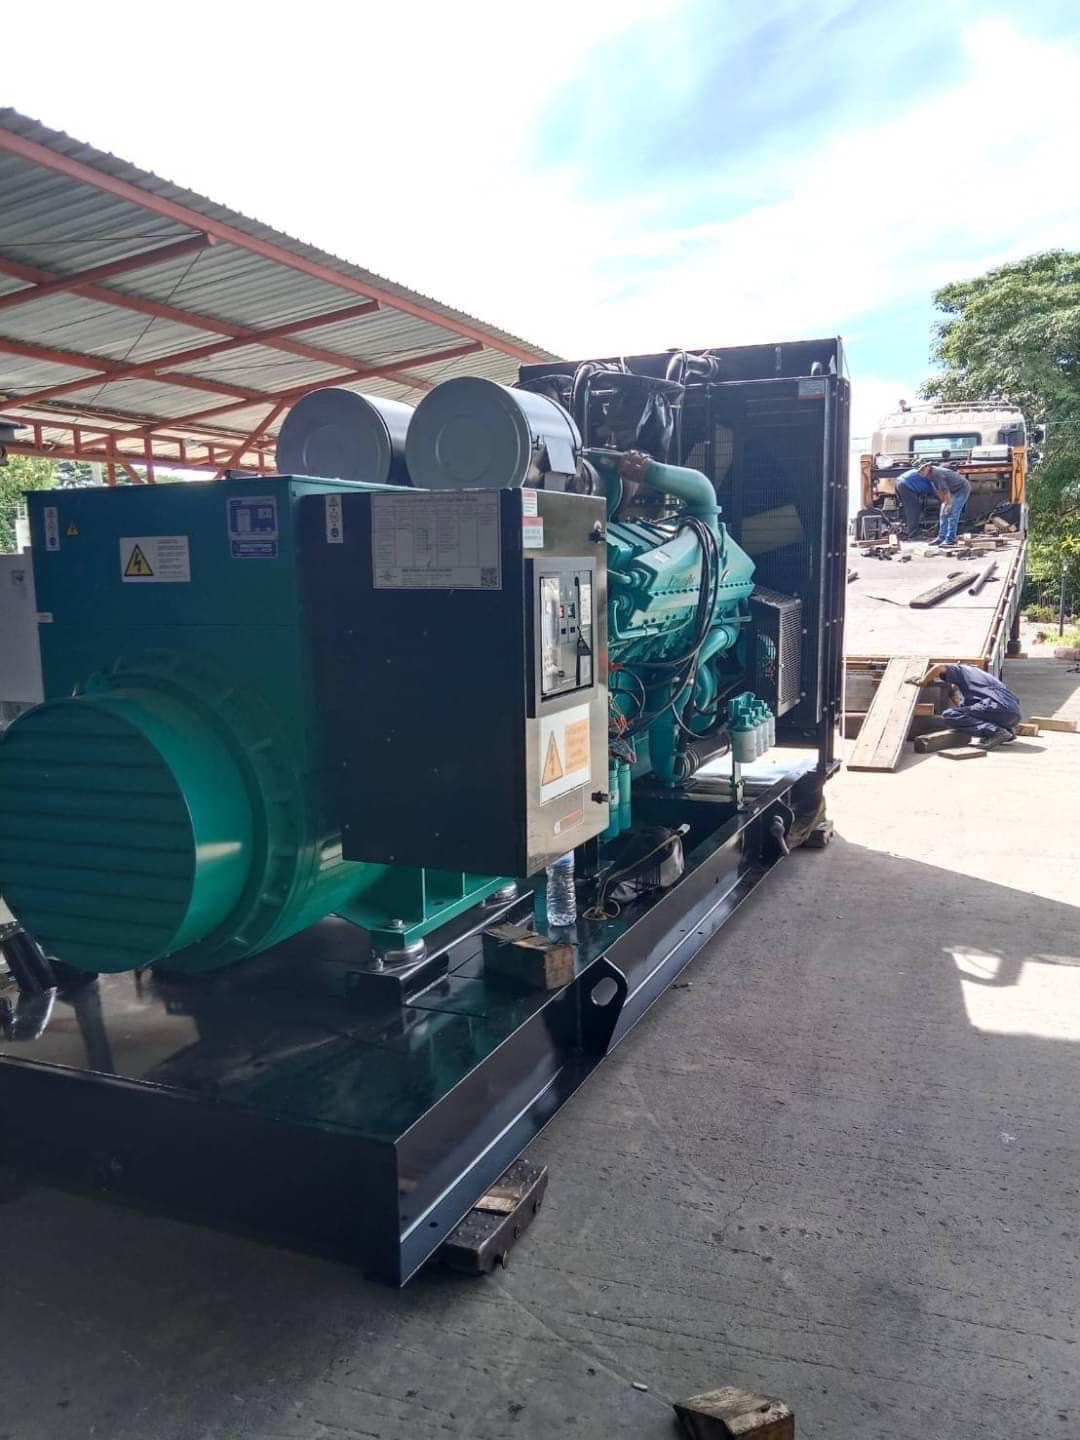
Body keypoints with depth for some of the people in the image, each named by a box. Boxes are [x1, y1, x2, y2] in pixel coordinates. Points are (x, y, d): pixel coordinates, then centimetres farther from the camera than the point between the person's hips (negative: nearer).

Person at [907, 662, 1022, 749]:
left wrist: (921, 682, 5)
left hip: (1000, 708, -9)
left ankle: (995, 731, -20)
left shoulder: (961, 670, 13)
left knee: (948, 715, -7)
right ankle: (1006, 731, 10)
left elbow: (939, 668, -8)